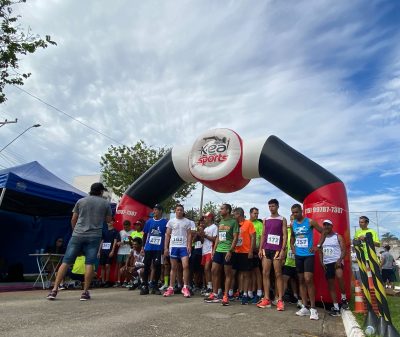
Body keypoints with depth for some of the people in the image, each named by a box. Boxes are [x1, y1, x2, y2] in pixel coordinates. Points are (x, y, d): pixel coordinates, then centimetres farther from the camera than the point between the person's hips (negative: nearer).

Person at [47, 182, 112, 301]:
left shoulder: (81, 201, 9)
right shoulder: (105, 203, 5)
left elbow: (73, 220, 12)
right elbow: (108, 220, 15)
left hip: (78, 235, 1)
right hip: (94, 236, -1)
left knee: (66, 262, 5)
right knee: (89, 264, 1)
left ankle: (54, 290, 5)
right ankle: (85, 292, 3)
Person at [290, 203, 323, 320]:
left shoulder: (310, 222, -8)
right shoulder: (292, 224, 7)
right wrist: (292, 246, 9)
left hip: (308, 255, -5)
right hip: (298, 255, 5)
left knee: (308, 279, -13)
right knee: (301, 280, 9)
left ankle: (313, 309, -2)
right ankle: (304, 307, 17)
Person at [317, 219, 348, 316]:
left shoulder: (338, 237, 2)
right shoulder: (322, 238, 14)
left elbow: (343, 250, -5)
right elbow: (320, 251, 15)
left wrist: (340, 260, -20)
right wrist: (321, 262, 1)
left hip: (337, 261, -5)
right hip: (327, 263, 5)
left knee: (339, 276, -33)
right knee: (330, 284, 5)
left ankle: (344, 298, -11)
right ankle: (336, 308, 13)